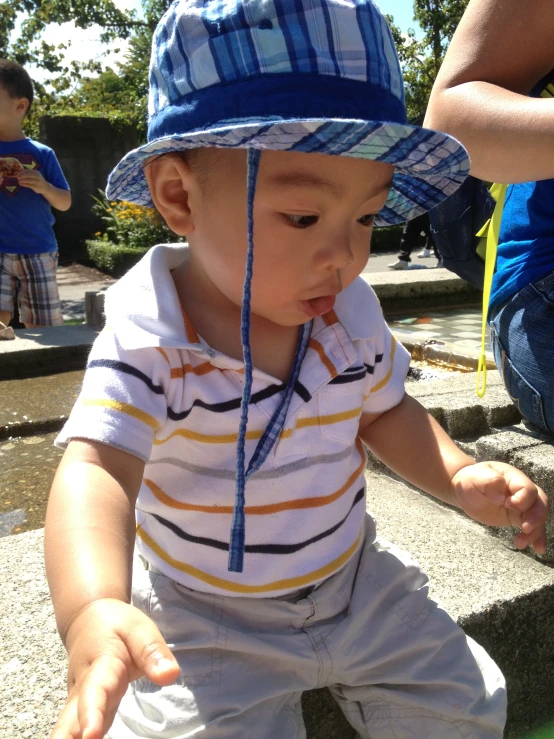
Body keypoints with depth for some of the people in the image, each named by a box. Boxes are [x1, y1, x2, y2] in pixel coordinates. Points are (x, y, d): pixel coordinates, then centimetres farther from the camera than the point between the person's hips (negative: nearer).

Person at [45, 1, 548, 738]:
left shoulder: (353, 311, -8)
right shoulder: (148, 341, -24)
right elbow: (97, 468, -35)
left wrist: (458, 473, -11)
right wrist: (93, 612, -53)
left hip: (356, 581, 5)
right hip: (205, 622, -4)